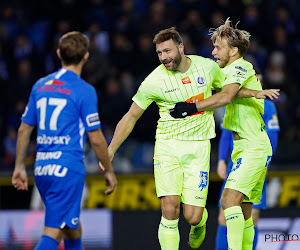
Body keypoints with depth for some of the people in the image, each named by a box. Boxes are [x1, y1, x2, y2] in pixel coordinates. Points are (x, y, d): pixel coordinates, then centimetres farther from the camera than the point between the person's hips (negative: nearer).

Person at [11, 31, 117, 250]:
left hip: (42, 168, 7)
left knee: (73, 229, 20)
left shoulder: (41, 85, 11)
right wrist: (109, 171, 5)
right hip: (68, 168, -7)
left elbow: (24, 129, 14)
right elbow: (95, 139, -7)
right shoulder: (84, 90, -8)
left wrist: (19, 167, 21)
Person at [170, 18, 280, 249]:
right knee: (244, 211, 9)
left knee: (230, 199, -21)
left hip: (253, 148, -10)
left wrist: (192, 108, -27)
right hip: (253, 148, 10)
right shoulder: (237, 70, 21)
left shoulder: (239, 67, -9)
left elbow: (226, 97, -25)